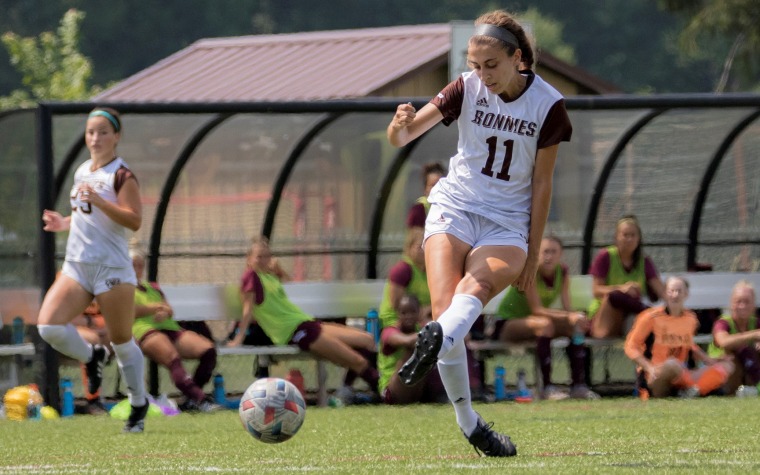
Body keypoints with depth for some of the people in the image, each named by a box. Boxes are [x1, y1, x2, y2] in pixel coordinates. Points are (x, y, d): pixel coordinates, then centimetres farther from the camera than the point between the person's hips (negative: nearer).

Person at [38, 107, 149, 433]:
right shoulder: (82, 172, 15)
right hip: (76, 266, 6)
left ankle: (139, 404, 21)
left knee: (121, 341, 3)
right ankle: (91, 357, 13)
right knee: (48, 326, -14)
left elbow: (133, 221, -19)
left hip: (112, 268, -6)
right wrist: (64, 223, 11)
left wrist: (98, 201, -29)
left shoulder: (122, 175, -8)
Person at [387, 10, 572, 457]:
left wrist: (533, 252, -1)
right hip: (456, 206, 1)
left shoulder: (548, 105, -6)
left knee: (478, 282, -34)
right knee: (444, 305, -21)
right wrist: (400, 126, -37)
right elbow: (403, 137, -12)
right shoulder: (467, 89, -3)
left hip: (508, 223, -1)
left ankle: (438, 339, -63)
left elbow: (541, 183, 0)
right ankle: (468, 421, -13)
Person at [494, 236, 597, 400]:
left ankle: (578, 385, -14)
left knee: (576, 326, -15)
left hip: (533, 321, 7)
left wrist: (575, 317, -31)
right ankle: (547, 388, -38)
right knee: (544, 324, -36)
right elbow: (537, 309, -29)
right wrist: (568, 316, -41)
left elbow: (567, 308, -7)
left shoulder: (562, 272, -3)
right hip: (507, 323, -7)